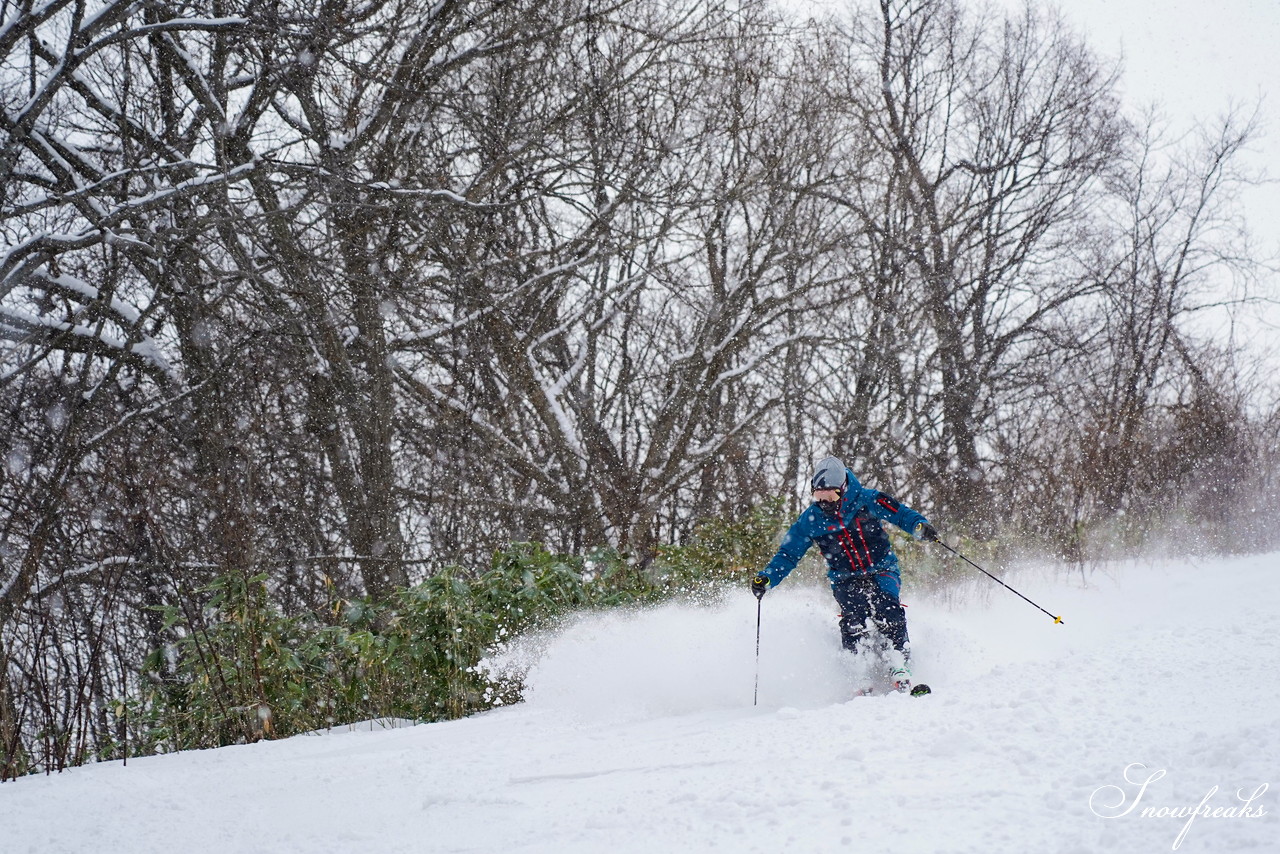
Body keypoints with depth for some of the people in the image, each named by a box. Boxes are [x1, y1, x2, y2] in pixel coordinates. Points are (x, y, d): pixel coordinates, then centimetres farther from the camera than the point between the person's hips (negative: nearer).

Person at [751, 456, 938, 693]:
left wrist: (920, 526, -21)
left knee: (887, 609, -28)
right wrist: (766, 579, -10)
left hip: (882, 570, -1)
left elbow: (901, 514, 0)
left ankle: (899, 671, -29)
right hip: (846, 580, 1)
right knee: (854, 619, -26)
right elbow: (787, 556, 5)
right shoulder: (810, 520, 0)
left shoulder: (866, 500, -5)